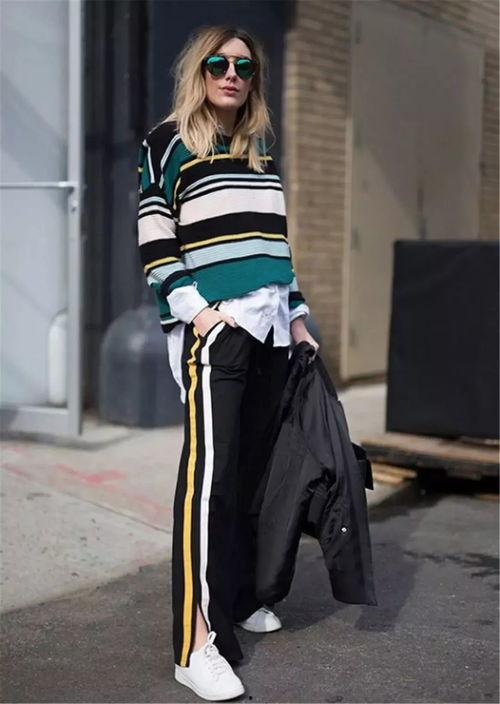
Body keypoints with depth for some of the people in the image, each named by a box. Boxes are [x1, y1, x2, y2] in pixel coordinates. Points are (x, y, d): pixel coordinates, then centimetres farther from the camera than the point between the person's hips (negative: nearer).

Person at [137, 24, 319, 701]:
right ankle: (198, 644, -13)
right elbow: (154, 239, -4)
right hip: (213, 330, -6)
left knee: (254, 467, 7)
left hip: (272, 332, 6)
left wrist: (297, 314, 16)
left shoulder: (260, 150, 21)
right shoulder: (168, 142, 3)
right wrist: (195, 310, -14)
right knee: (210, 472, -13)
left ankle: (239, 597, 23)